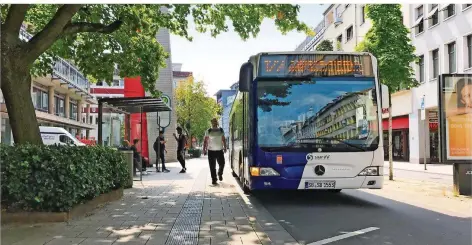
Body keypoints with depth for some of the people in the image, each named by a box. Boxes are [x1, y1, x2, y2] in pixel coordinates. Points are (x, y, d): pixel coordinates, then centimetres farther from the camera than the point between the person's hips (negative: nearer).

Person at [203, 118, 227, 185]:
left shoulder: (221, 130, 8)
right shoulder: (208, 131, 2)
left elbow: (223, 140, 14)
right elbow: (205, 141, 1)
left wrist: (225, 147, 9)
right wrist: (204, 149, -5)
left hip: (220, 150, 2)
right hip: (211, 151, -2)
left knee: (222, 164, 1)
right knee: (212, 166, -1)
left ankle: (220, 174, 31)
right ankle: (214, 179, 7)